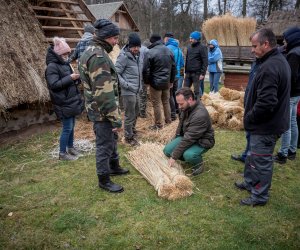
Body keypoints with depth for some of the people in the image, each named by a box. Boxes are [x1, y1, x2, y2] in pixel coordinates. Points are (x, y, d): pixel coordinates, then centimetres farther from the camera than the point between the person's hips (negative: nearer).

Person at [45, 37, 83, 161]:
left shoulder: (65, 64, 11)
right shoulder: (52, 66, -15)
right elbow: (54, 85, -22)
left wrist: (76, 78, 0)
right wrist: (70, 78, -23)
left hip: (72, 101, 8)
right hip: (63, 103, -8)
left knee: (71, 126, 17)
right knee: (67, 128, -3)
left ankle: (70, 147, 32)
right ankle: (62, 153, 10)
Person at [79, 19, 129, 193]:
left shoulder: (93, 51, 11)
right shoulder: (99, 56, -24)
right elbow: (104, 93, -28)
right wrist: (116, 118, -23)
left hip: (100, 107, 10)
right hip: (102, 111, -10)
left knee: (112, 138, 24)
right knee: (105, 144, 3)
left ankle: (114, 167, 44)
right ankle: (104, 180, 20)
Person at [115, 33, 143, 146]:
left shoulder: (138, 55, 8)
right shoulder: (124, 56, -16)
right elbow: (116, 73, -17)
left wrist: (139, 85, 13)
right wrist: (126, 85, -21)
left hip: (136, 91, 8)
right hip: (128, 92, -8)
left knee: (136, 112, 23)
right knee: (130, 115, 3)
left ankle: (132, 129, 44)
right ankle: (129, 137, 19)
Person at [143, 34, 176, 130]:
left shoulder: (151, 52, -14)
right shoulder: (169, 51, 5)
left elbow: (146, 70, -13)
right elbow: (173, 68, 11)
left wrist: (147, 81, 1)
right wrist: (171, 80, 18)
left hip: (156, 82, -6)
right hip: (166, 82, 6)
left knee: (156, 104, 3)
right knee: (166, 102, 18)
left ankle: (158, 124, 9)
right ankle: (168, 120, 27)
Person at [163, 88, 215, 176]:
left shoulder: (200, 115, -34)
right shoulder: (186, 107, -8)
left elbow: (189, 139, -33)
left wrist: (174, 156, -28)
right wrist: (177, 137, 15)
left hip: (202, 140, -8)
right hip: (185, 136, 8)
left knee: (188, 155, -36)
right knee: (167, 150, -8)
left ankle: (199, 163, -1)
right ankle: (189, 157, 14)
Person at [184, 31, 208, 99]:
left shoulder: (202, 48, -6)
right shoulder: (189, 47, 14)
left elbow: (205, 62, -10)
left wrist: (203, 73, -15)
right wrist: (186, 71, 14)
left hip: (197, 73, -6)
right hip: (188, 73, 6)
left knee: (197, 91, 0)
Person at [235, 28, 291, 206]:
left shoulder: (269, 67, -25)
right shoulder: (280, 60, 9)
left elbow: (265, 103, -31)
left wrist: (249, 118, -13)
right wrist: (251, 118, 14)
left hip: (266, 125, -10)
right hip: (274, 120, 10)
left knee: (261, 161, 5)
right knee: (254, 156, 24)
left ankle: (260, 196, 21)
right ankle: (251, 183, 42)